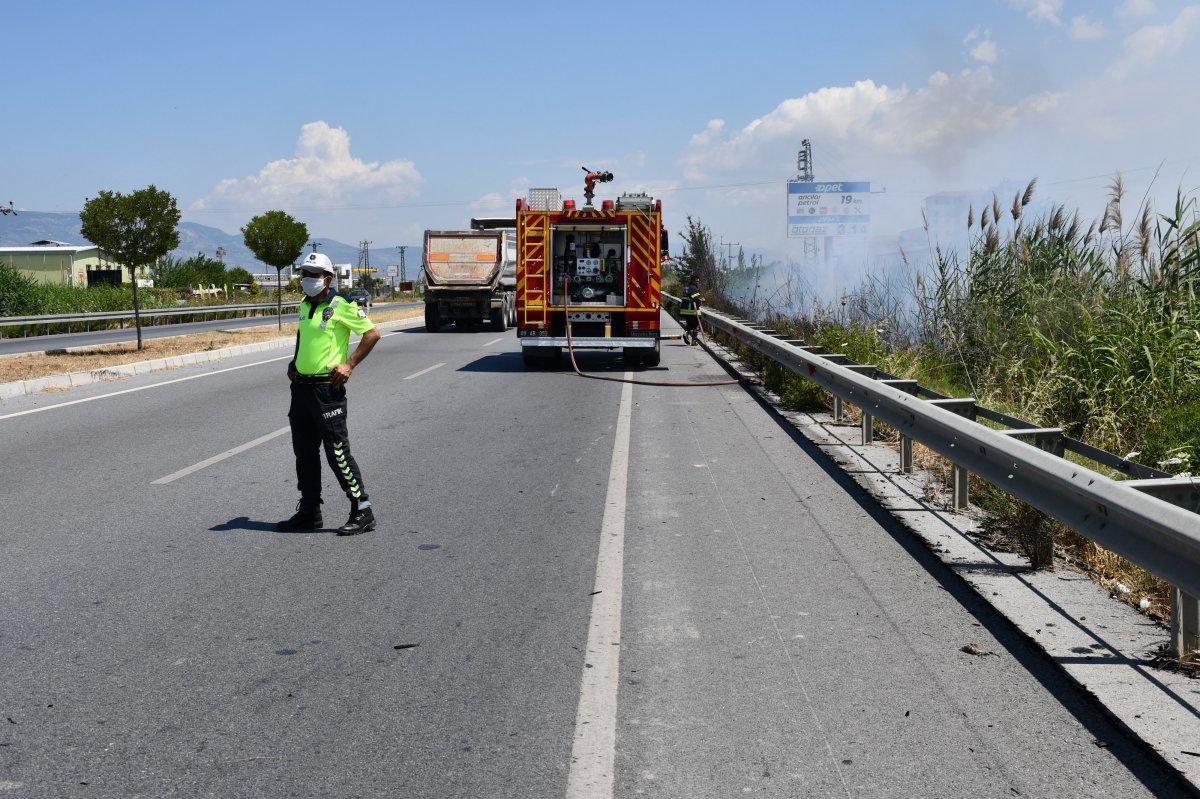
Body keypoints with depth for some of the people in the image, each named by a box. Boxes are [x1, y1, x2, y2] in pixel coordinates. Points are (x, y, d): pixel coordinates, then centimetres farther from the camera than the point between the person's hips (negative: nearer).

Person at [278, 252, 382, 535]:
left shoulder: (341, 306, -11)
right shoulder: (304, 306, 12)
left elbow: (372, 334, -11)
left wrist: (349, 364, -15)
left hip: (327, 388, -8)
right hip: (301, 386, 8)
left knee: (337, 451, -7)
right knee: (304, 451, 12)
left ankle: (362, 512, 0)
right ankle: (309, 510, 23)